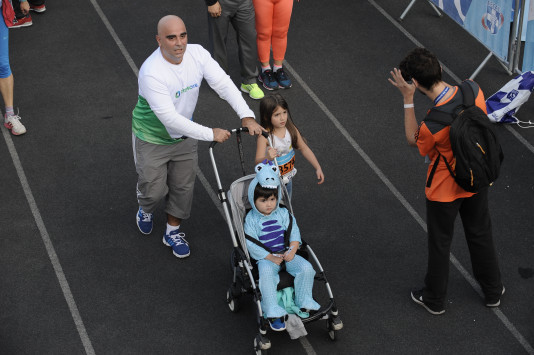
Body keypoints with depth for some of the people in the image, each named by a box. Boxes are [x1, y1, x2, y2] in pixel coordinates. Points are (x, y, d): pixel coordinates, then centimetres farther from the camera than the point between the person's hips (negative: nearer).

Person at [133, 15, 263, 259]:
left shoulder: (197, 54, -18)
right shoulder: (151, 72, -35)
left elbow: (224, 84, -18)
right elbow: (169, 118, -37)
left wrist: (247, 116, -32)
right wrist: (210, 134, -37)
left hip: (184, 135, 5)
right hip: (153, 139, -5)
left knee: (183, 187, 14)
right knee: (154, 190, 10)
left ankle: (173, 232, 37)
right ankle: (145, 210, 47)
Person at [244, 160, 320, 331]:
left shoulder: (283, 214, 6)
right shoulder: (251, 219, -4)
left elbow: (294, 233, 6)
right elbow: (251, 244, -9)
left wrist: (292, 250, -11)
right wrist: (270, 258, -16)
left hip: (286, 254, 4)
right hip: (265, 258, -4)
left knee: (306, 267, -19)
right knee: (266, 274, -35)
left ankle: (304, 301, -4)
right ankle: (273, 311, -33)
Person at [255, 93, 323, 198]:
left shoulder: (291, 129, -11)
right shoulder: (264, 136, -28)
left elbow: (304, 148, 1)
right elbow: (258, 162, -34)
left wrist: (317, 168, -2)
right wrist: (267, 158, -57)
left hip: (288, 177, 6)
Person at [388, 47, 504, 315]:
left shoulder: (434, 124, -38)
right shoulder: (473, 89, -23)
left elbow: (413, 141, -14)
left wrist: (407, 100, -21)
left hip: (445, 190, -5)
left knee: (440, 243, 19)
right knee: (480, 234, 26)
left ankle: (434, 299, 41)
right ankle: (493, 291, 46)